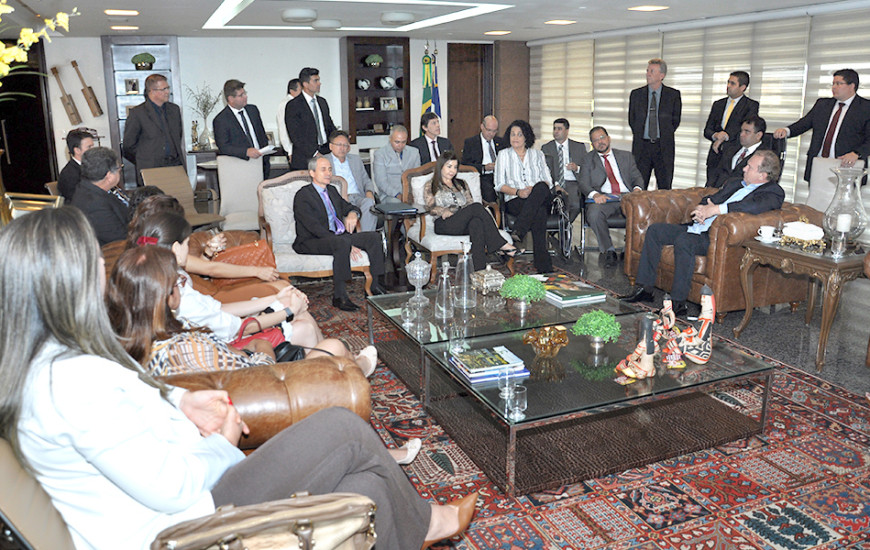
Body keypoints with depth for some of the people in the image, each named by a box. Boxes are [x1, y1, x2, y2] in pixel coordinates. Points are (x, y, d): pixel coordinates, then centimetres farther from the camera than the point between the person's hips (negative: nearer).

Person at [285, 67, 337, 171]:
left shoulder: (322, 102, 16)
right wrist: (315, 153, -20)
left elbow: (330, 126, 21)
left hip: (326, 154, 5)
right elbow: (297, 136, -12)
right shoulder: (293, 105, -5)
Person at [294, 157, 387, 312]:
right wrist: (348, 244, -26)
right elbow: (316, 229, -18)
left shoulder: (332, 190, 18)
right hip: (311, 243, -8)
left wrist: (353, 213, -3)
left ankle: (375, 286, -10)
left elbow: (349, 207, 27)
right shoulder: (303, 196, -8)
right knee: (342, 242, -38)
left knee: (373, 237, -12)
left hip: (338, 237, 8)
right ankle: (339, 296, -33)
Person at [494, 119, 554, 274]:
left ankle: (518, 231, -48)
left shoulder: (537, 154, 21)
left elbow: (547, 181, 12)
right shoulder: (504, 155, 16)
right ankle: (543, 265, -44)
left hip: (540, 198, 2)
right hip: (514, 201, -1)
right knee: (539, 212, -38)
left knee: (541, 187, -39)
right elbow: (499, 185, 7)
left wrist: (534, 190, -11)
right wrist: (517, 192, -13)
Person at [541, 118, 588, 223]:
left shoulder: (580, 147, 16)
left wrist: (577, 168, -8)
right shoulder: (546, 148, 15)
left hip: (573, 184, 0)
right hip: (554, 185, 0)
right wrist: (555, 184, -12)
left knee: (576, 205, -31)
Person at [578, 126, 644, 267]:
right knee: (594, 214, -36)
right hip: (603, 198, -1)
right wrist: (595, 194, -17)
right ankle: (609, 252, -23)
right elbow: (583, 183, 5)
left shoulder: (626, 156, 24)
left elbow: (637, 177, 18)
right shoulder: (588, 160, 18)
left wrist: (637, 188, -7)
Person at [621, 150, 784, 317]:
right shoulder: (734, 184, 25)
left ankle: (678, 302, -29)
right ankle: (645, 288, 2)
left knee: (683, 240, -35)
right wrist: (700, 209, -3)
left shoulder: (774, 191, -1)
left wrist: (716, 209, -24)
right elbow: (707, 200, 24)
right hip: (699, 227, 9)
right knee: (655, 230, -1)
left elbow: (758, 205, -23)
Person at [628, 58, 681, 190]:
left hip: (664, 148, -1)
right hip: (641, 146, 1)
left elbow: (676, 120, 9)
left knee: (665, 188, 2)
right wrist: (639, 136, 6)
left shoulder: (674, 95, 3)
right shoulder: (636, 94, 7)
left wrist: (665, 136, 5)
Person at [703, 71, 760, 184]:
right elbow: (707, 130, 13)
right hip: (715, 157, 4)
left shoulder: (751, 105, 3)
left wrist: (725, 135, -22)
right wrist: (715, 135, -9)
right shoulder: (718, 104, 17)